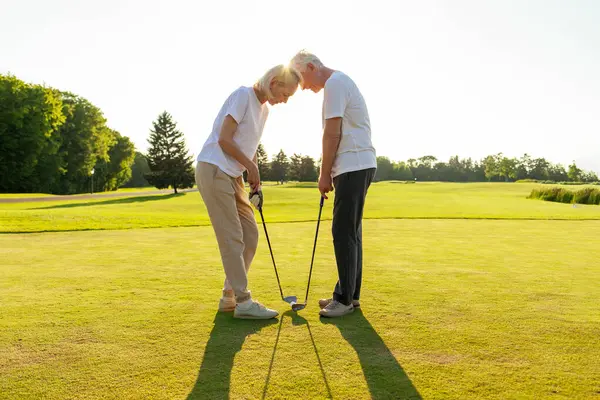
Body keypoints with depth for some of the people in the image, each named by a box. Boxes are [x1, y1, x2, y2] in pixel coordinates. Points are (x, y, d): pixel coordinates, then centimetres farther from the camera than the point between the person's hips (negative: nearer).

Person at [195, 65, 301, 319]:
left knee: (250, 235, 7)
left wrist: (255, 183, 8)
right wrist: (250, 167, -7)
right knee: (232, 239, -8)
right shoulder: (243, 95, -9)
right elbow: (224, 139, -15)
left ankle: (230, 296, 16)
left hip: (233, 176, 9)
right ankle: (242, 302, -1)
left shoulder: (263, 109, 16)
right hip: (213, 170, -9)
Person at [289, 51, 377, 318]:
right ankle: (351, 294, 18)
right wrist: (330, 172, 19)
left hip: (353, 166, -10)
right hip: (358, 165, 10)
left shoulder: (334, 83, -8)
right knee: (350, 232, 11)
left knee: (344, 232, -8)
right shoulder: (341, 82, 23)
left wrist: (324, 174, -9)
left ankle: (345, 298, -2)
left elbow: (332, 134, -15)